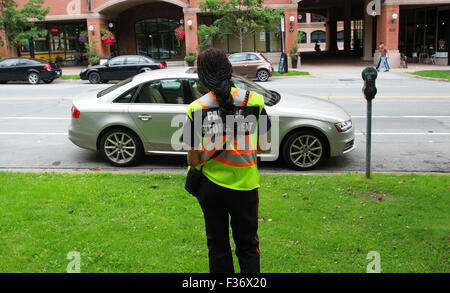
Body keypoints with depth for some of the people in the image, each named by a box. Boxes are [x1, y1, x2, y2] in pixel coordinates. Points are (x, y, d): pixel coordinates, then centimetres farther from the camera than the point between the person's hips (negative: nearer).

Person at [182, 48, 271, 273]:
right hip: (245, 184, 0)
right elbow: (262, 146, -1)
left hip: (211, 185, 0)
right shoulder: (254, 101, -9)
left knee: (217, 245, 18)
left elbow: (193, 158, -7)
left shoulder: (196, 109, -12)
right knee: (247, 243, 19)